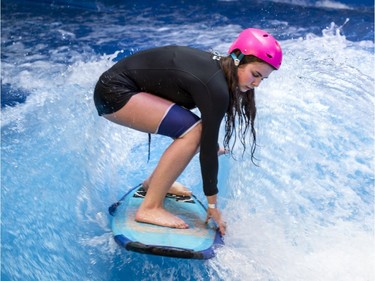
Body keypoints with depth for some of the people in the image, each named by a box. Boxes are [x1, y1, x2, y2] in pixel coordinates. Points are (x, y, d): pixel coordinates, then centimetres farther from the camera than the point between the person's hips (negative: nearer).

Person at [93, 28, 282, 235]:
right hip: (114, 92, -9)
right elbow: (208, 148, -21)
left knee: (201, 130, 9)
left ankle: (155, 181, 24)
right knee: (193, 131, -22)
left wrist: (212, 145, 35)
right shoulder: (216, 88, -24)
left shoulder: (216, 65, 3)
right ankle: (150, 208, -16)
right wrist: (212, 205, -12)